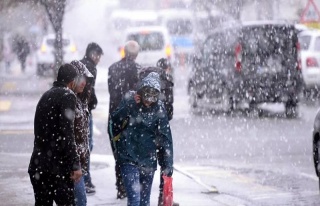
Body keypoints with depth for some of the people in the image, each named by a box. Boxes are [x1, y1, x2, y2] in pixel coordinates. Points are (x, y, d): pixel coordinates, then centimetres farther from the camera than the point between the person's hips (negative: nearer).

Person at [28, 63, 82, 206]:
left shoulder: (46, 96, 17)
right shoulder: (67, 96, -8)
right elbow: (67, 134, -17)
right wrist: (75, 165, -17)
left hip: (37, 166, 8)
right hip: (57, 166, -8)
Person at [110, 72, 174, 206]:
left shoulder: (158, 109, -1)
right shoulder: (129, 102, -4)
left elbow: (166, 138, 0)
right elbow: (114, 122, -13)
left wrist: (168, 165, -3)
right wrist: (129, 105, -23)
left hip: (148, 160, 3)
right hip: (128, 158, -3)